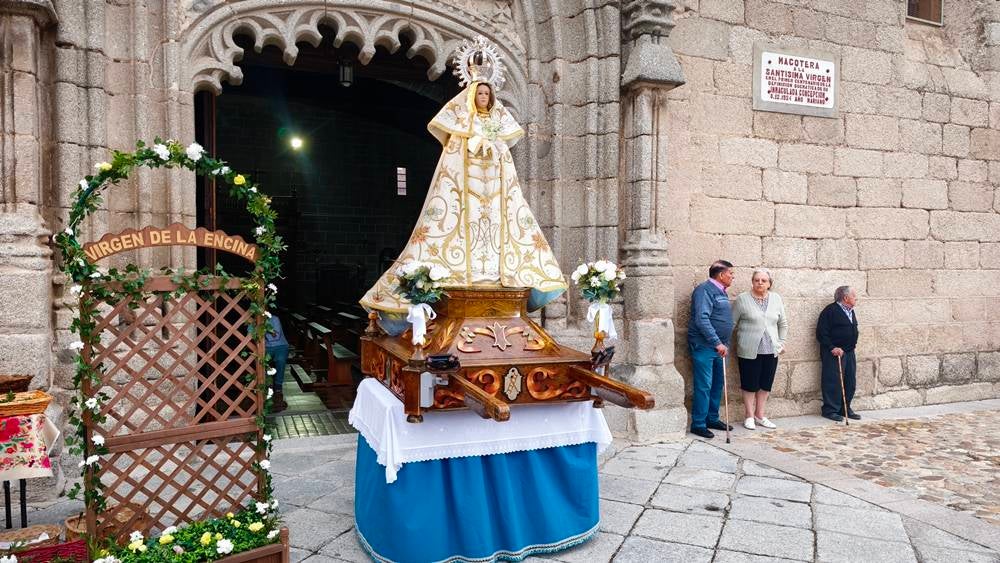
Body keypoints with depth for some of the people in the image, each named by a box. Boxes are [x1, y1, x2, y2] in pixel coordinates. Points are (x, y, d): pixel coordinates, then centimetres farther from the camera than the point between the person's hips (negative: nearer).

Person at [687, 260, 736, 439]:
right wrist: (717, 343, -24)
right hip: (704, 346, -9)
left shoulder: (721, 292, 16)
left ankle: (712, 419, 25)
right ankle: (698, 424, 0)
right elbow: (702, 319, -23)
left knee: (717, 385, 14)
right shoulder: (705, 290, -14)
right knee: (703, 386, -6)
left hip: (718, 347, 9)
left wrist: (724, 344, 18)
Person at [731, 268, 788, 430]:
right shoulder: (743, 299, -6)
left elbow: (783, 323, 16)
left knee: (765, 384, 11)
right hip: (749, 350, -4)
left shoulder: (776, 299, 6)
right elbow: (732, 323, -3)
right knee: (750, 384, 3)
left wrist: (781, 342, 10)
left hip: (771, 350, 4)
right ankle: (749, 416, 16)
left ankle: (760, 415, 24)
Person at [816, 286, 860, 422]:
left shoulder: (851, 311, 14)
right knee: (833, 382, -5)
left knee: (850, 382, 11)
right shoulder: (831, 310, -12)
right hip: (834, 353, -8)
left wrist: (852, 346, 11)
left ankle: (845, 409, 22)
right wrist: (832, 348, -19)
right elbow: (821, 333, -15)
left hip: (849, 353, 8)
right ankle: (830, 410, 3)